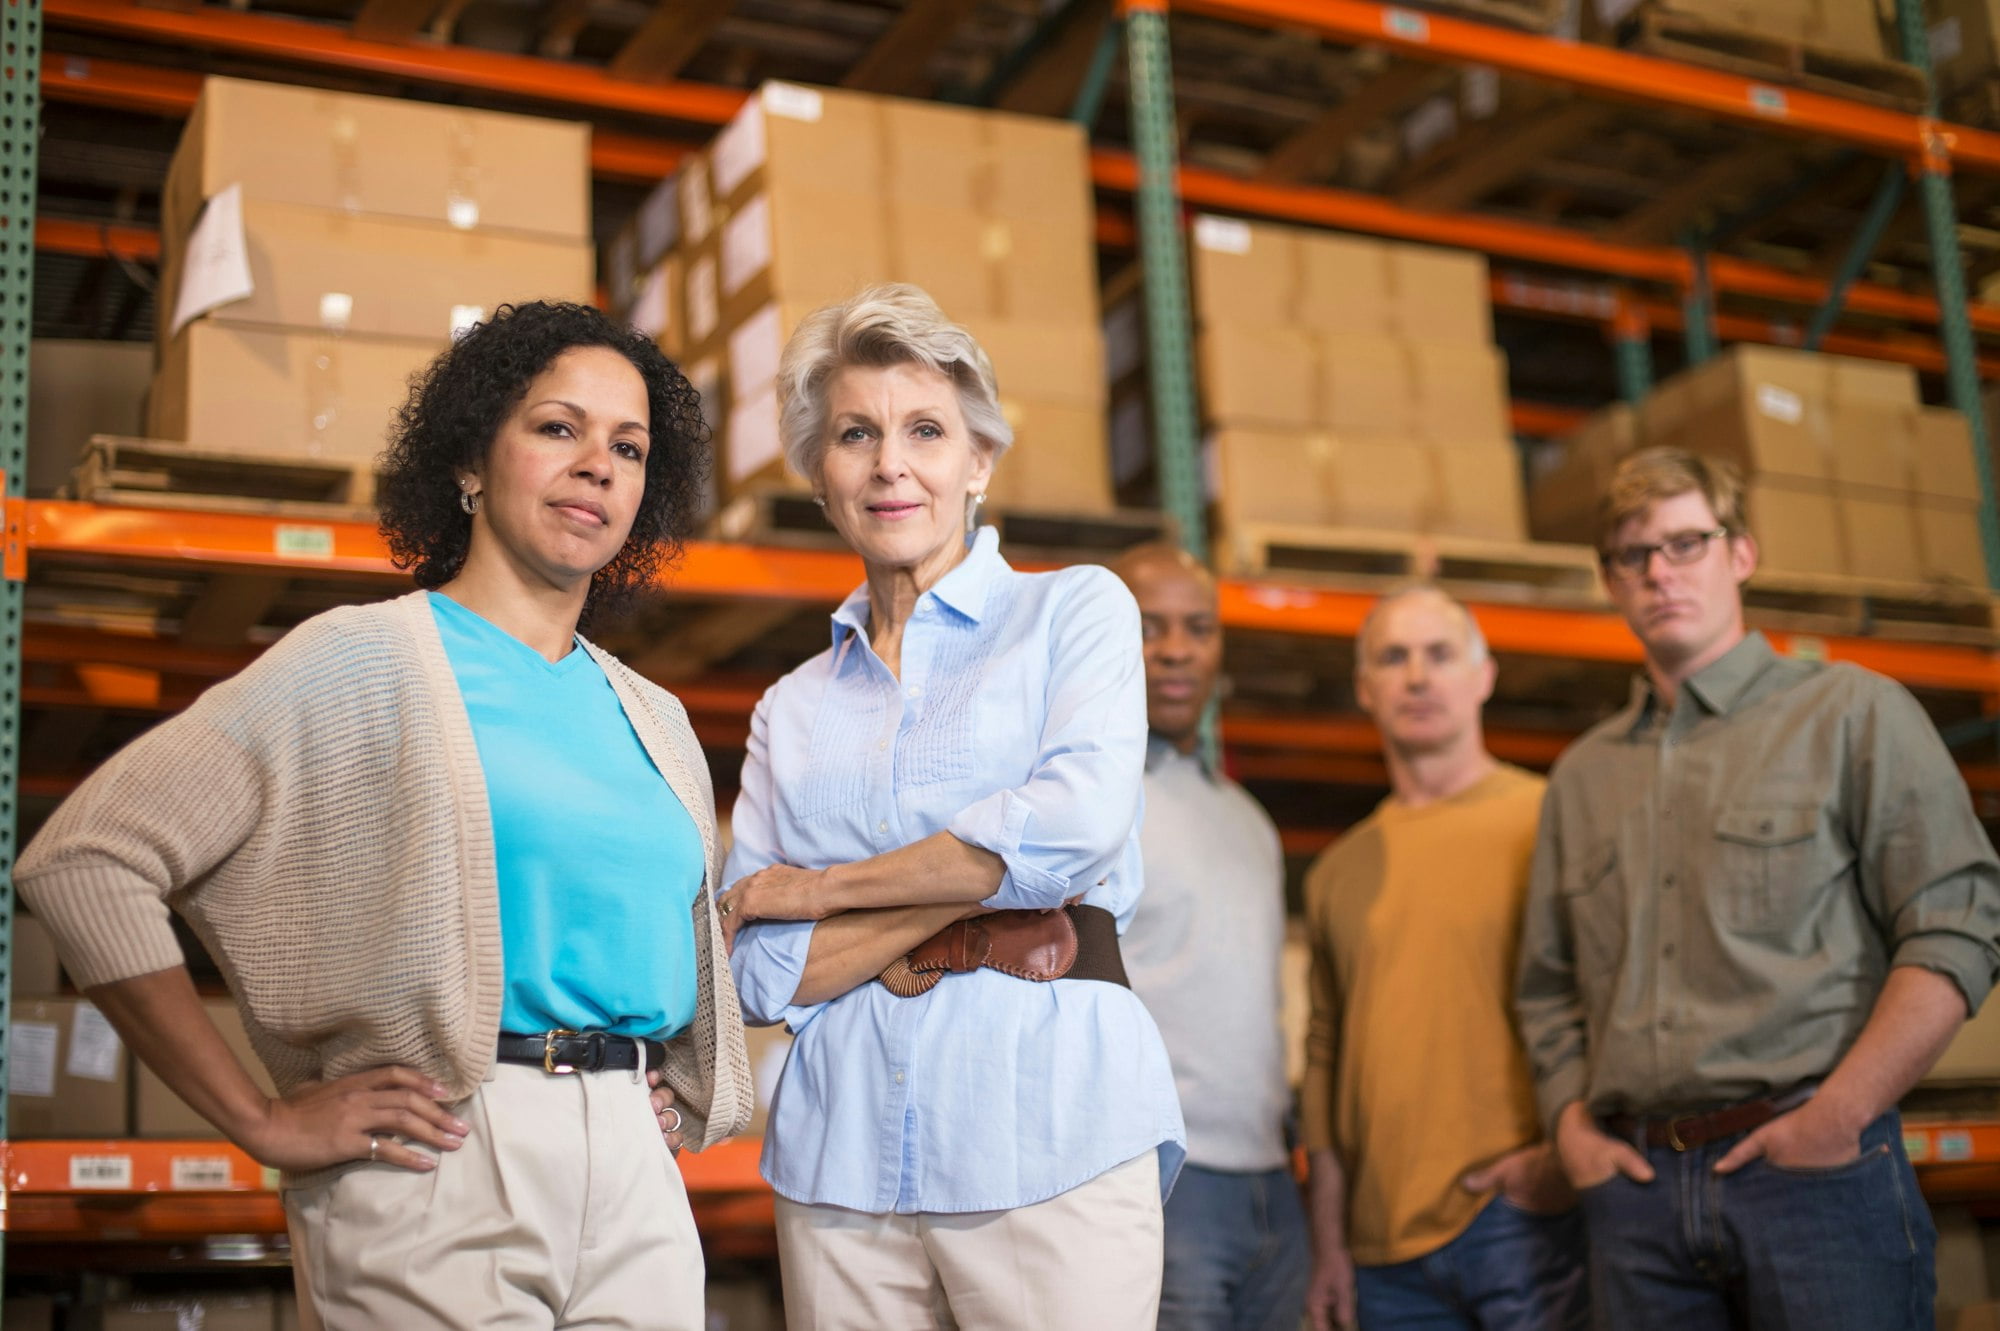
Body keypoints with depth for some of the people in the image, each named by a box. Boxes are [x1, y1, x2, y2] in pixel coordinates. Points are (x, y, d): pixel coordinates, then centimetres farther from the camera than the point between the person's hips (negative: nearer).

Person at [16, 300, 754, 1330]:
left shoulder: (655, 720, 14)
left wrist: (671, 1087, 14)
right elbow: (84, 859, -10)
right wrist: (262, 1123, -11)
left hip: (637, 1180, 6)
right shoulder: (369, 662, -4)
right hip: (440, 1176, -5)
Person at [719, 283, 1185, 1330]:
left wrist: (821, 889, -3)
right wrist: (970, 927, -10)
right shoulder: (791, 711, 14)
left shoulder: (1076, 609, 5)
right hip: (840, 1156, 3)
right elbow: (759, 974, 5)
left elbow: (1079, 823, -13)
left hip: (1050, 1135, -3)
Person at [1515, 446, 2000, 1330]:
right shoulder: (1581, 777, 19)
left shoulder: (1851, 715, 5)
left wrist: (1839, 1115, -12)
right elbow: (1548, 988, 22)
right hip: (1638, 1184, 4)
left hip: (1816, 1165, -4)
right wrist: (1572, 1125, 5)